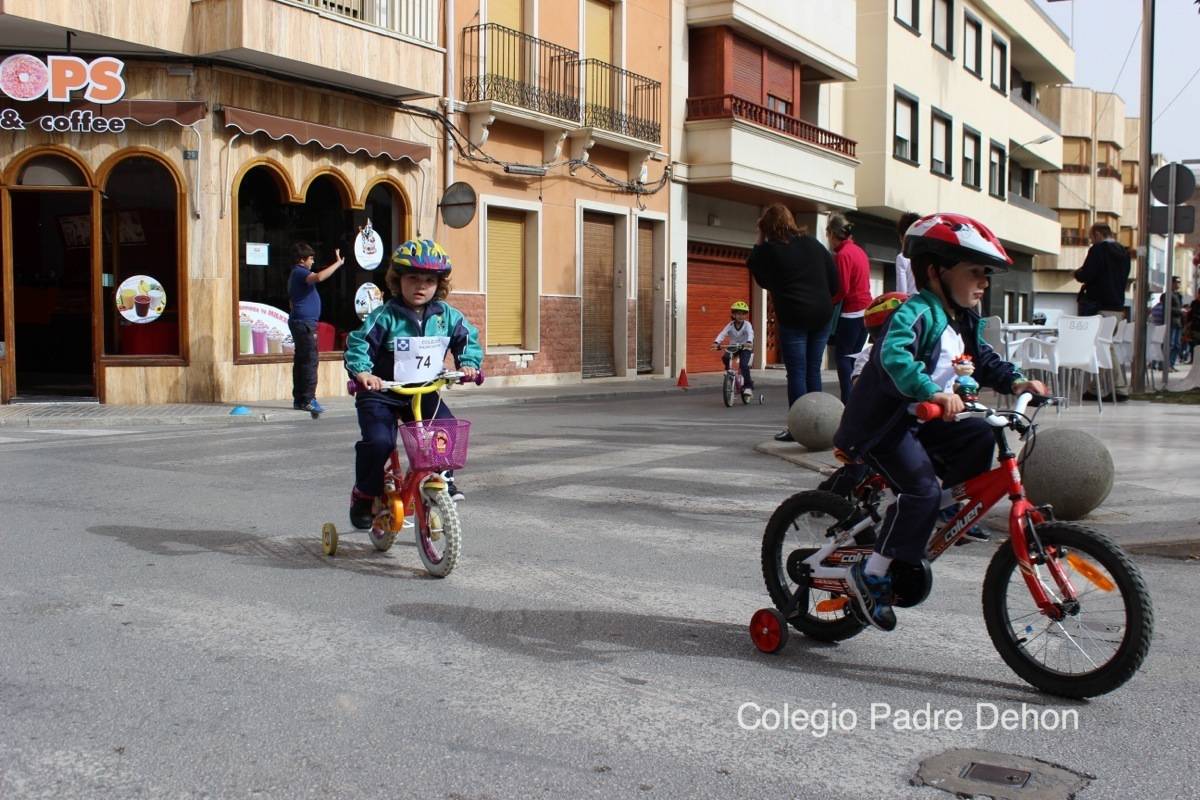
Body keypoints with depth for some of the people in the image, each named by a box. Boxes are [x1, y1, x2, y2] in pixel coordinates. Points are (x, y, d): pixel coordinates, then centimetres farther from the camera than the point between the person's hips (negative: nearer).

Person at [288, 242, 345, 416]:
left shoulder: (296, 274, 21)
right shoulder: (299, 272, -11)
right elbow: (318, 277, -33)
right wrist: (338, 263, -26)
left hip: (300, 323, 11)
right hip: (304, 323, -11)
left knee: (300, 361, 11)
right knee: (310, 360, -11)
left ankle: (299, 399, 14)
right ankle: (308, 400, -13)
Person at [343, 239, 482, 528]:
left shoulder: (446, 315, 0)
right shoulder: (385, 316, -12)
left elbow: (467, 338, 10)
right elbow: (358, 343, -14)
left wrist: (468, 363, -9)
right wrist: (362, 372, -31)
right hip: (382, 392, -4)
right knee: (379, 441, -21)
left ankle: (443, 477, 9)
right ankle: (364, 494, 3)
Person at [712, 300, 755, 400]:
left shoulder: (747, 325, -11)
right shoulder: (730, 325, -5)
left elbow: (750, 334, -30)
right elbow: (722, 334, -18)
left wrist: (749, 342, -52)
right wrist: (716, 342, -37)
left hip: (745, 348, -3)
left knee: (744, 365, -23)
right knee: (725, 358, -26)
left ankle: (748, 386, -11)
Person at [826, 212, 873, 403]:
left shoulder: (843, 254, -14)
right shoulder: (858, 250, 12)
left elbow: (842, 289, -17)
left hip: (851, 312, -8)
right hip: (865, 310, 8)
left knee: (842, 356, -3)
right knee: (854, 356, 12)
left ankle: (848, 403, -8)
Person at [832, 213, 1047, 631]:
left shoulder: (965, 321, 9)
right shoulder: (917, 313, -21)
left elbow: (983, 359, 20)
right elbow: (894, 354, -39)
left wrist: (1015, 381, 2)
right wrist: (932, 391, -52)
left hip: (922, 420, 9)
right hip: (881, 423, -9)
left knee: (978, 435, -5)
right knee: (921, 490, -20)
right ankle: (871, 575, -10)